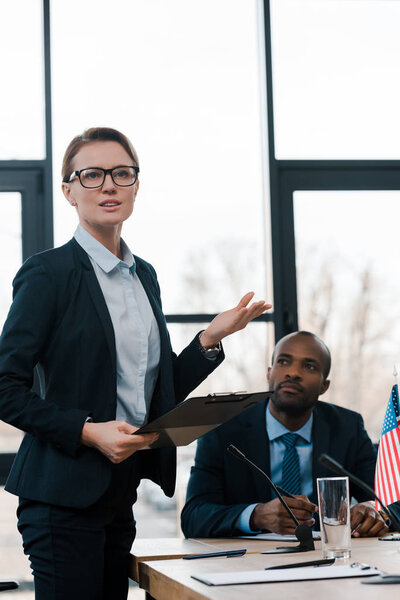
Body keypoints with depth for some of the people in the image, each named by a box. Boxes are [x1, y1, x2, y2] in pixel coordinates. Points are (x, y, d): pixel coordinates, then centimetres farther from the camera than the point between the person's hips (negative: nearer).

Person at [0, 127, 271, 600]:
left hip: (120, 496, 7)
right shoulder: (47, 273, -8)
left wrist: (212, 338, 6)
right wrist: (87, 431, -19)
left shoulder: (144, 275, 14)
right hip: (64, 495, -7)